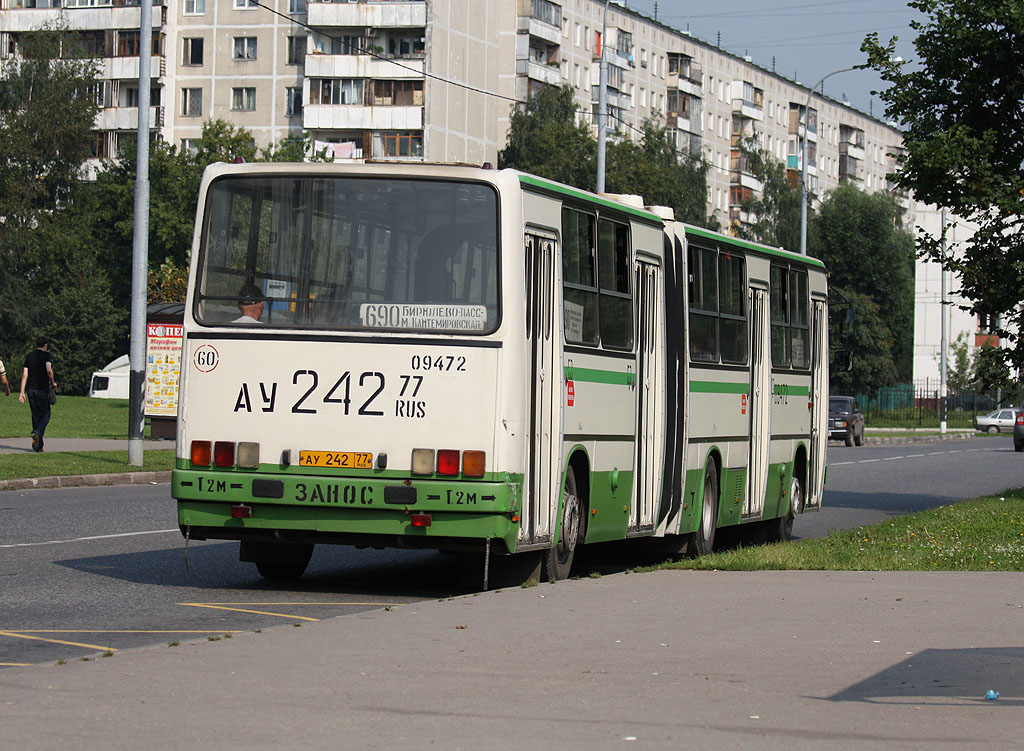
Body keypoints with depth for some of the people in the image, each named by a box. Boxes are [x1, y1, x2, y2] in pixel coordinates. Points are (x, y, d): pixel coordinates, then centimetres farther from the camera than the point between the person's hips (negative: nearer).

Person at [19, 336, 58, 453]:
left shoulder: (29, 356, 10)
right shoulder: (46, 355, -4)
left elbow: (24, 374, 6)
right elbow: (49, 370, -19)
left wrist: (22, 392, 4)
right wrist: (53, 382, -2)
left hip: (30, 390, 5)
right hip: (42, 389, -5)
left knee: (35, 416, 10)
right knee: (45, 415, 4)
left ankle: (38, 445, 8)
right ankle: (37, 433, -23)